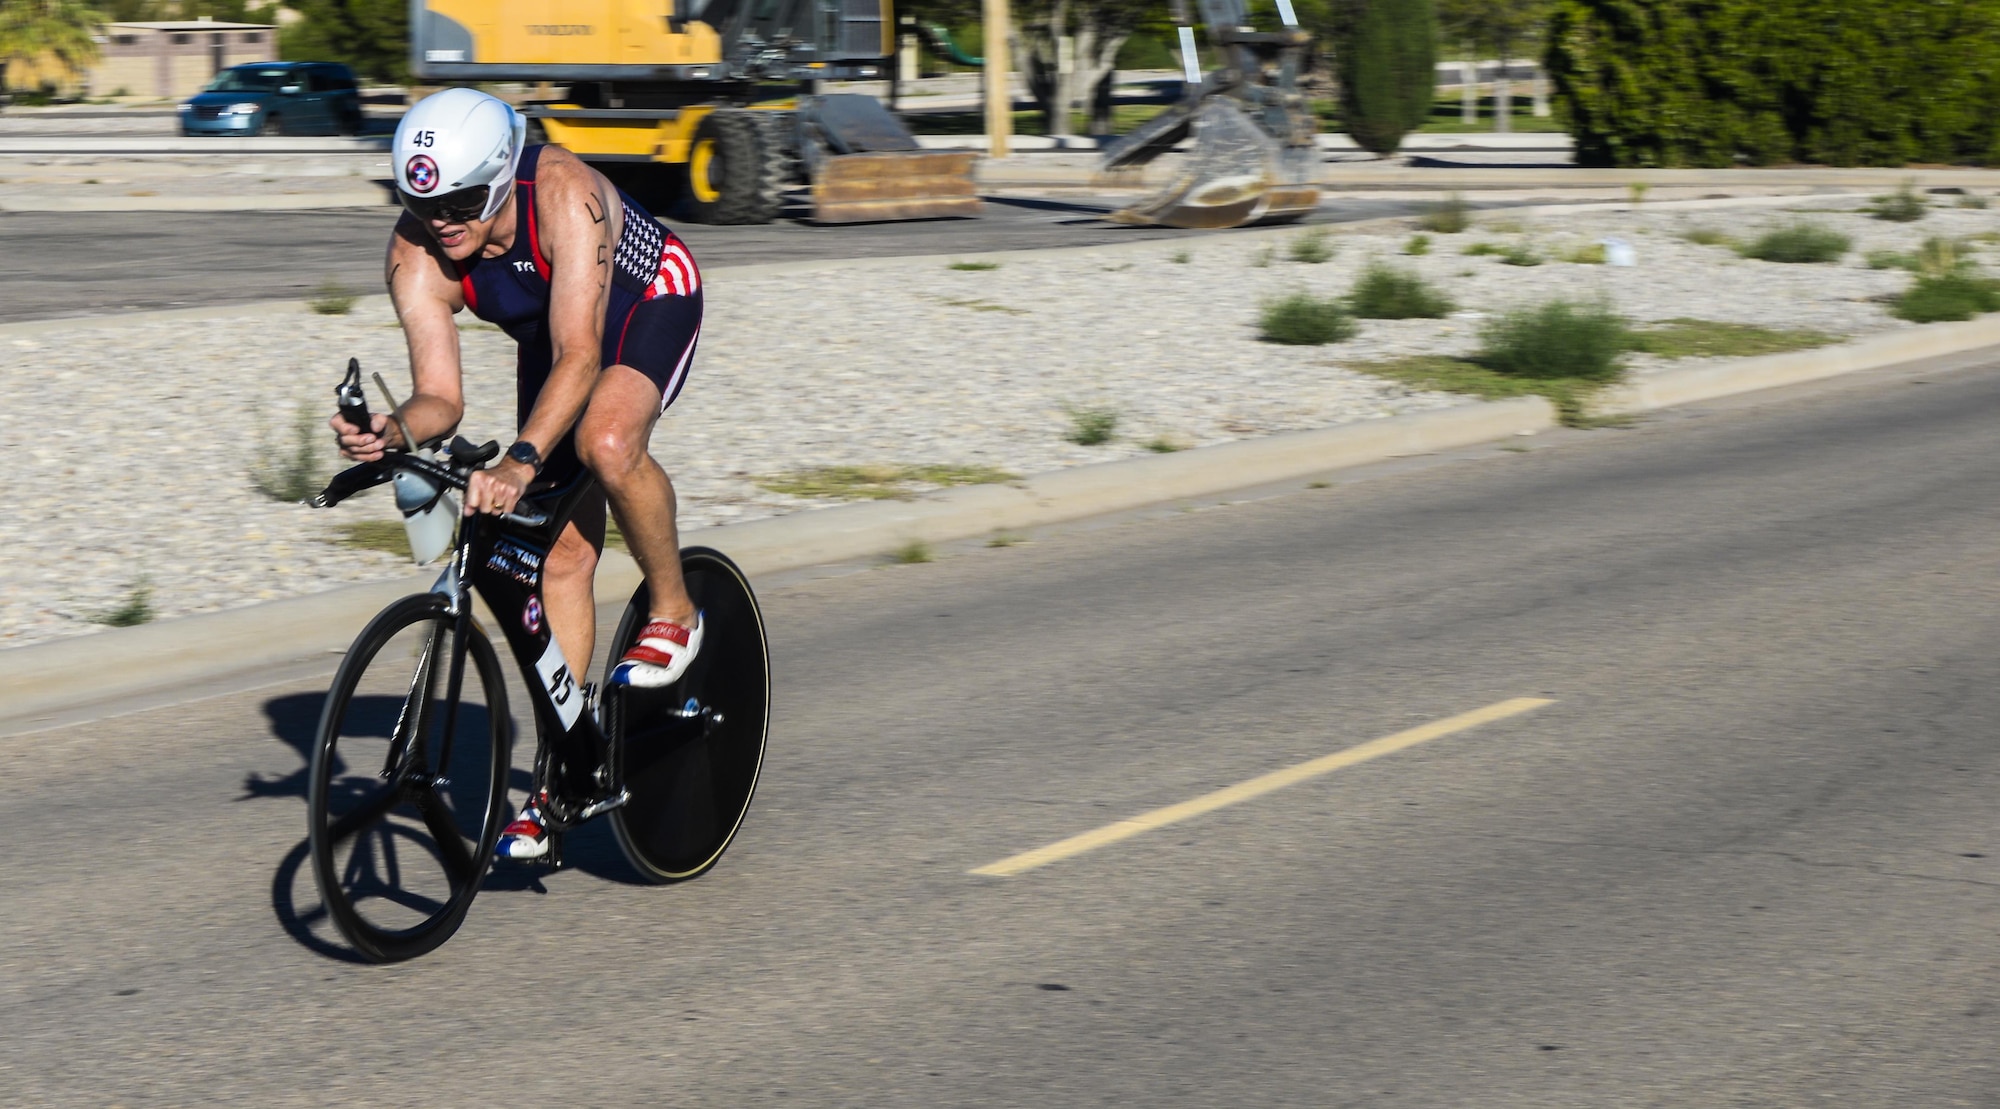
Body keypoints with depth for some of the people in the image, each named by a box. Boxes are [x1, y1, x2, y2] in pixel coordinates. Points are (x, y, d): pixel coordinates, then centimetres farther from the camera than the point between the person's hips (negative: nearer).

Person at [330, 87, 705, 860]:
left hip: (649, 302, -5)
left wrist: (520, 460, -58)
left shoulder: (564, 194, -39)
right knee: (559, 554, -2)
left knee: (604, 440, -36)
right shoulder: (416, 257, -25)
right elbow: (441, 396, -26)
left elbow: (580, 355, -46)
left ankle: (673, 611, -11)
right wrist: (392, 434, -49)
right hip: (550, 339, 5)